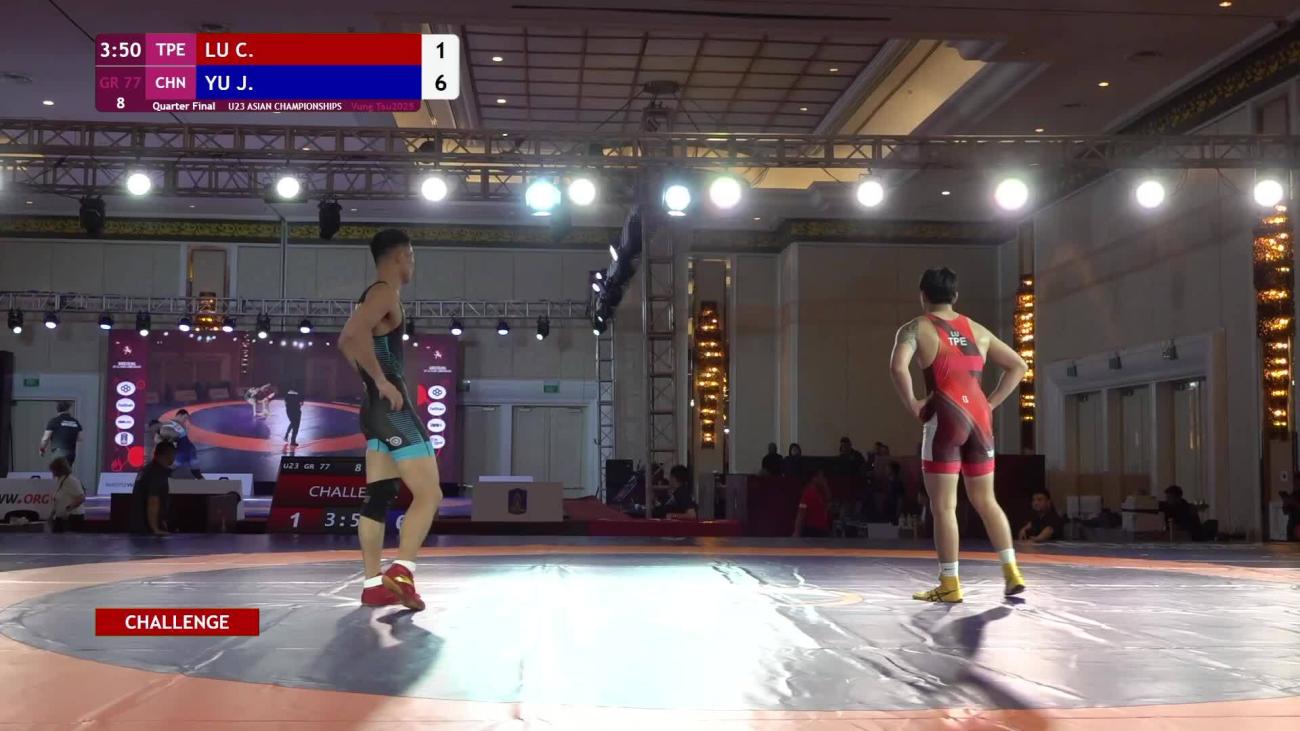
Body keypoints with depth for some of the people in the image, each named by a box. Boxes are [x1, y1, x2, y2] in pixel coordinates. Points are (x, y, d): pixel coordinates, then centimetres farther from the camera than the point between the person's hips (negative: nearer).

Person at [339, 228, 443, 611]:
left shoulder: (372, 295, 19)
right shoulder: (385, 292, -12)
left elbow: (347, 341, 32)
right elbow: (355, 335, -29)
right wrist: (382, 381, -22)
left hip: (375, 407, 10)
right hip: (391, 405, -10)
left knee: (378, 497, 9)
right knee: (428, 494, -8)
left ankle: (374, 585, 10)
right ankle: (400, 572, -18)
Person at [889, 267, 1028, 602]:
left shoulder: (916, 329, 1)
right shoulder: (977, 330, 17)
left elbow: (898, 367, -19)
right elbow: (1018, 366, 20)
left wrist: (912, 404, -8)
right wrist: (991, 403, 16)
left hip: (945, 418, -5)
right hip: (978, 416, 5)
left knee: (943, 505, 1)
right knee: (985, 500, 16)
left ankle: (949, 585, 3)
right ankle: (1012, 572, 11)